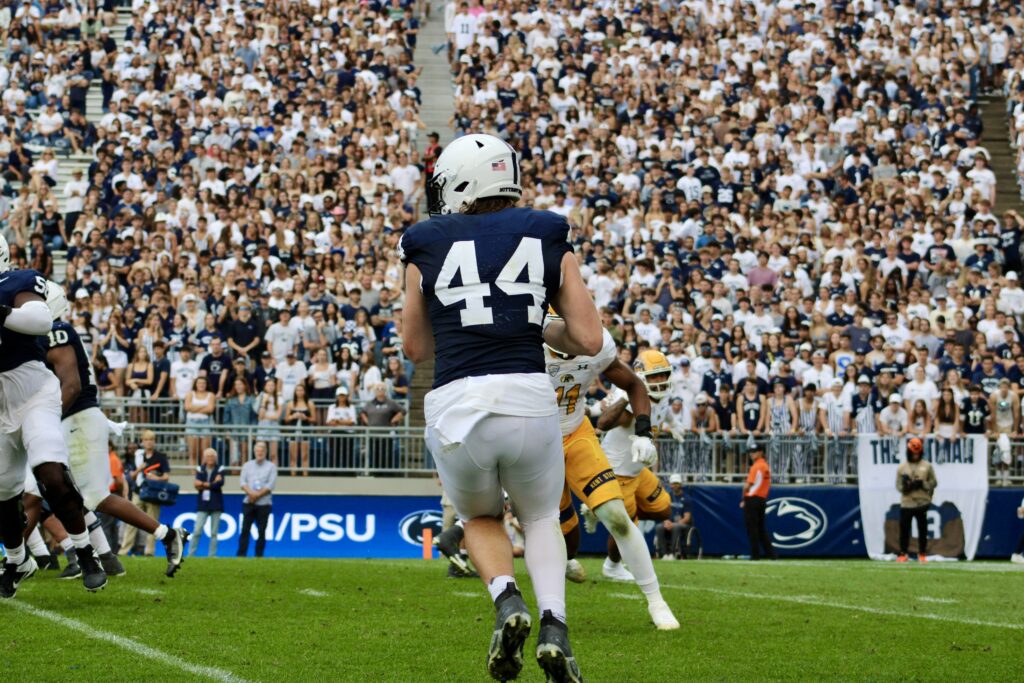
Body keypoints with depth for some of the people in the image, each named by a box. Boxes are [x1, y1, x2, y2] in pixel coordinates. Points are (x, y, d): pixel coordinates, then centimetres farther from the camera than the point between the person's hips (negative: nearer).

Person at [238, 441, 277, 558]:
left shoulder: (271, 467, 6)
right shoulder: (247, 465, 15)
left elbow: (270, 486, -4)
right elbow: (243, 482, 4)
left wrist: (257, 495, -12)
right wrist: (251, 493, -13)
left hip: (264, 503, -2)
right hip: (248, 503, 2)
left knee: (261, 531, -3)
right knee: (245, 529, -4)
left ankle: (259, 556, 0)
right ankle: (241, 555, -6)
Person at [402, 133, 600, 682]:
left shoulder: (427, 247, 10)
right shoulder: (549, 240, 11)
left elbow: (416, 347, 20)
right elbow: (588, 340, 7)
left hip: (457, 407, 0)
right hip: (529, 399, 0)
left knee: (480, 518, 28)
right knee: (540, 519, 26)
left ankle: (506, 597, -2)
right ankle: (554, 621, -1)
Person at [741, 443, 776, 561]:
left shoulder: (756, 466, -12)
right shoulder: (766, 466, 14)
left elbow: (748, 485, -14)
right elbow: (768, 485, 16)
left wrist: (743, 499, 0)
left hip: (752, 499, -9)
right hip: (763, 500, 9)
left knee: (752, 528, -4)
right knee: (761, 528, 14)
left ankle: (755, 555, -4)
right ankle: (771, 554, 10)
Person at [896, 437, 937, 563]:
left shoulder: (927, 466, 6)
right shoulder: (902, 467, 5)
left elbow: (933, 483, 5)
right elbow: (898, 485, 3)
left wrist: (922, 484, -13)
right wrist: (906, 486, -18)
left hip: (922, 504, 0)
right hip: (906, 503, 0)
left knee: (922, 529, 4)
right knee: (904, 529, 1)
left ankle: (922, 554, 14)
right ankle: (903, 554, 10)